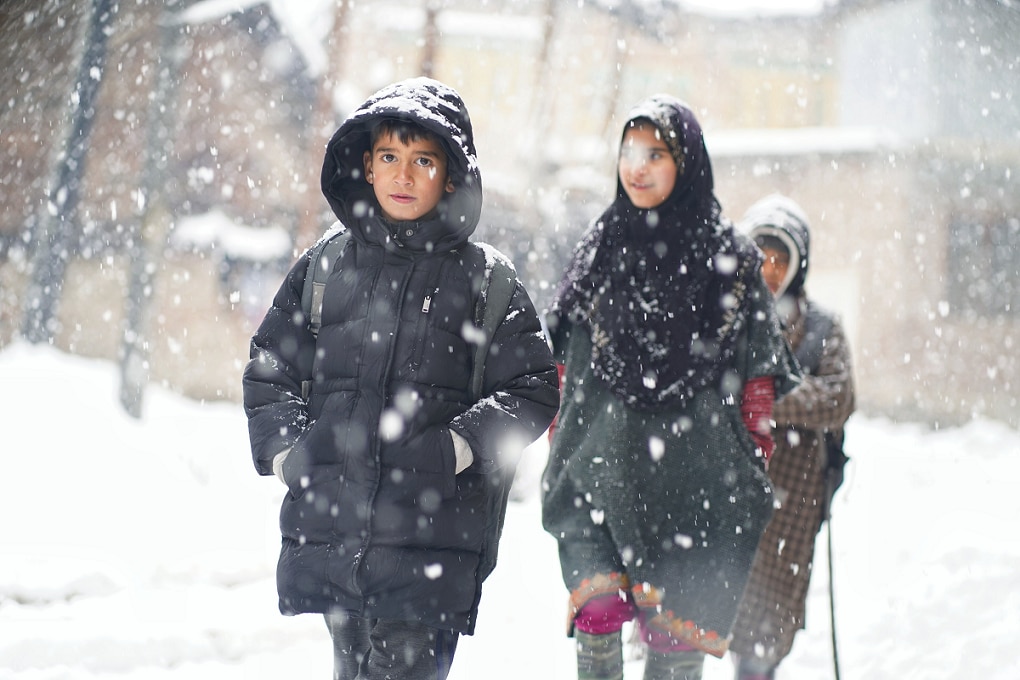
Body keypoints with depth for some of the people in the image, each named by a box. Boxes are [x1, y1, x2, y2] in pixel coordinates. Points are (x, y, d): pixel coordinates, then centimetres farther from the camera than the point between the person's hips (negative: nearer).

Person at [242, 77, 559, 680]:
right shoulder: (325, 268, 11)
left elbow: (535, 389, 2)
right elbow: (269, 372, 17)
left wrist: (455, 449, -11)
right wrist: (287, 450, 1)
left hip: (435, 542, -3)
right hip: (330, 530, 3)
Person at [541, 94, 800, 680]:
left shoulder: (732, 258, 3)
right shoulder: (599, 251, 11)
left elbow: (758, 382, 5)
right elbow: (561, 370, 14)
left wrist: (753, 476, 1)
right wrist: (559, 453, 9)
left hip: (693, 484, -2)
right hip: (598, 475, 2)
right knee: (597, 619, -9)